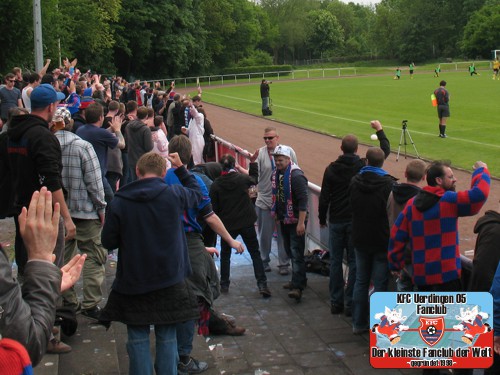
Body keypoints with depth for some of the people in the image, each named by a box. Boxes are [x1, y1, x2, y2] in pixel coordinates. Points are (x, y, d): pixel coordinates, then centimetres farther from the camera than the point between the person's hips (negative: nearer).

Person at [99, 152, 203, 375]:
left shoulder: (119, 202, -9)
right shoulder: (173, 195, -8)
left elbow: (108, 242, -3)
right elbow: (197, 194, 13)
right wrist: (181, 168, 20)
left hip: (133, 282, 0)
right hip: (169, 281, 1)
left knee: (138, 338, 9)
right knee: (167, 338, 10)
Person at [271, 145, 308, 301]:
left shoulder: (296, 175, -19)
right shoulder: (276, 174, 9)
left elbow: (303, 200, -23)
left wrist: (301, 222, -26)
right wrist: (276, 215, 21)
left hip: (296, 220, -9)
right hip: (284, 220, 9)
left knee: (296, 253, -11)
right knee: (290, 251, 16)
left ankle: (297, 287, -13)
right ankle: (299, 280, 29)